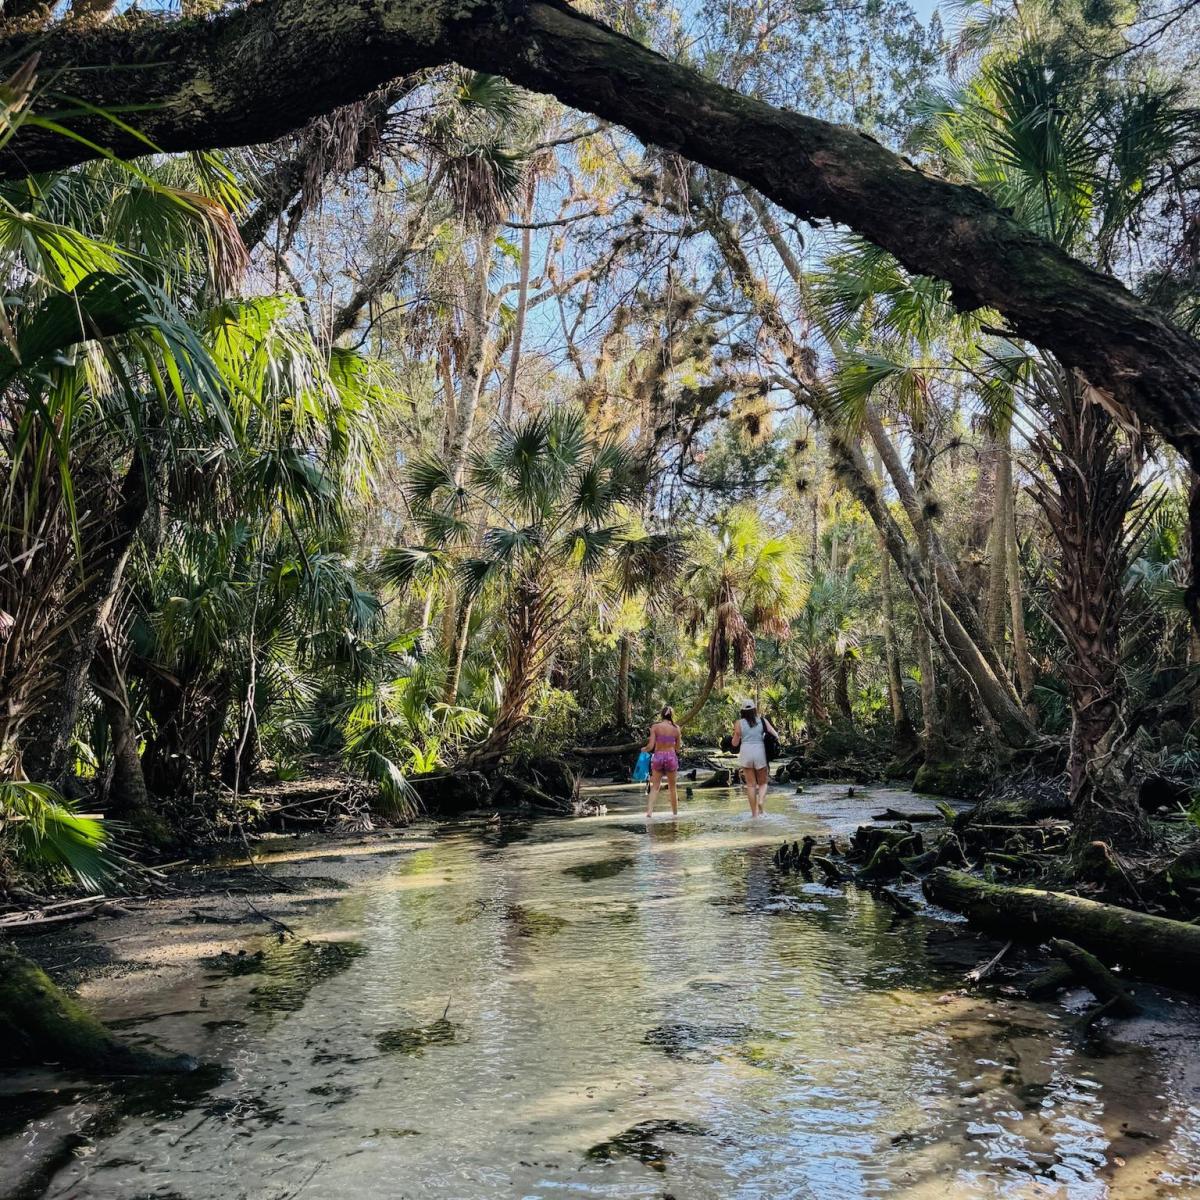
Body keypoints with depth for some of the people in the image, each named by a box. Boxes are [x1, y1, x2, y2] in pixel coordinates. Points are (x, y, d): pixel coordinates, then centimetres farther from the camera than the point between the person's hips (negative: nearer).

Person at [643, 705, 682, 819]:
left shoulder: (655, 726, -3)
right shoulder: (676, 728, 1)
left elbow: (651, 746, -7)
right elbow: (678, 749, 7)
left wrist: (644, 749, 14)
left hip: (658, 756, 0)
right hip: (671, 756, 0)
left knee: (655, 786, 4)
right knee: (672, 787, 14)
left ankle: (649, 812, -10)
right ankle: (675, 812, 23)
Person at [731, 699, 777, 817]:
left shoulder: (739, 723, 0)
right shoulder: (762, 721, 2)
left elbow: (735, 744, 3)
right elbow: (775, 735, -5)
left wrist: (736, 734, 20)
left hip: (746, 754, 0)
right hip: (760, 754, 0)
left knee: (750, 784, 8)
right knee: (763, 783, 15)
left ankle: (754, 813, 6)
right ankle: (761, 799, -14)